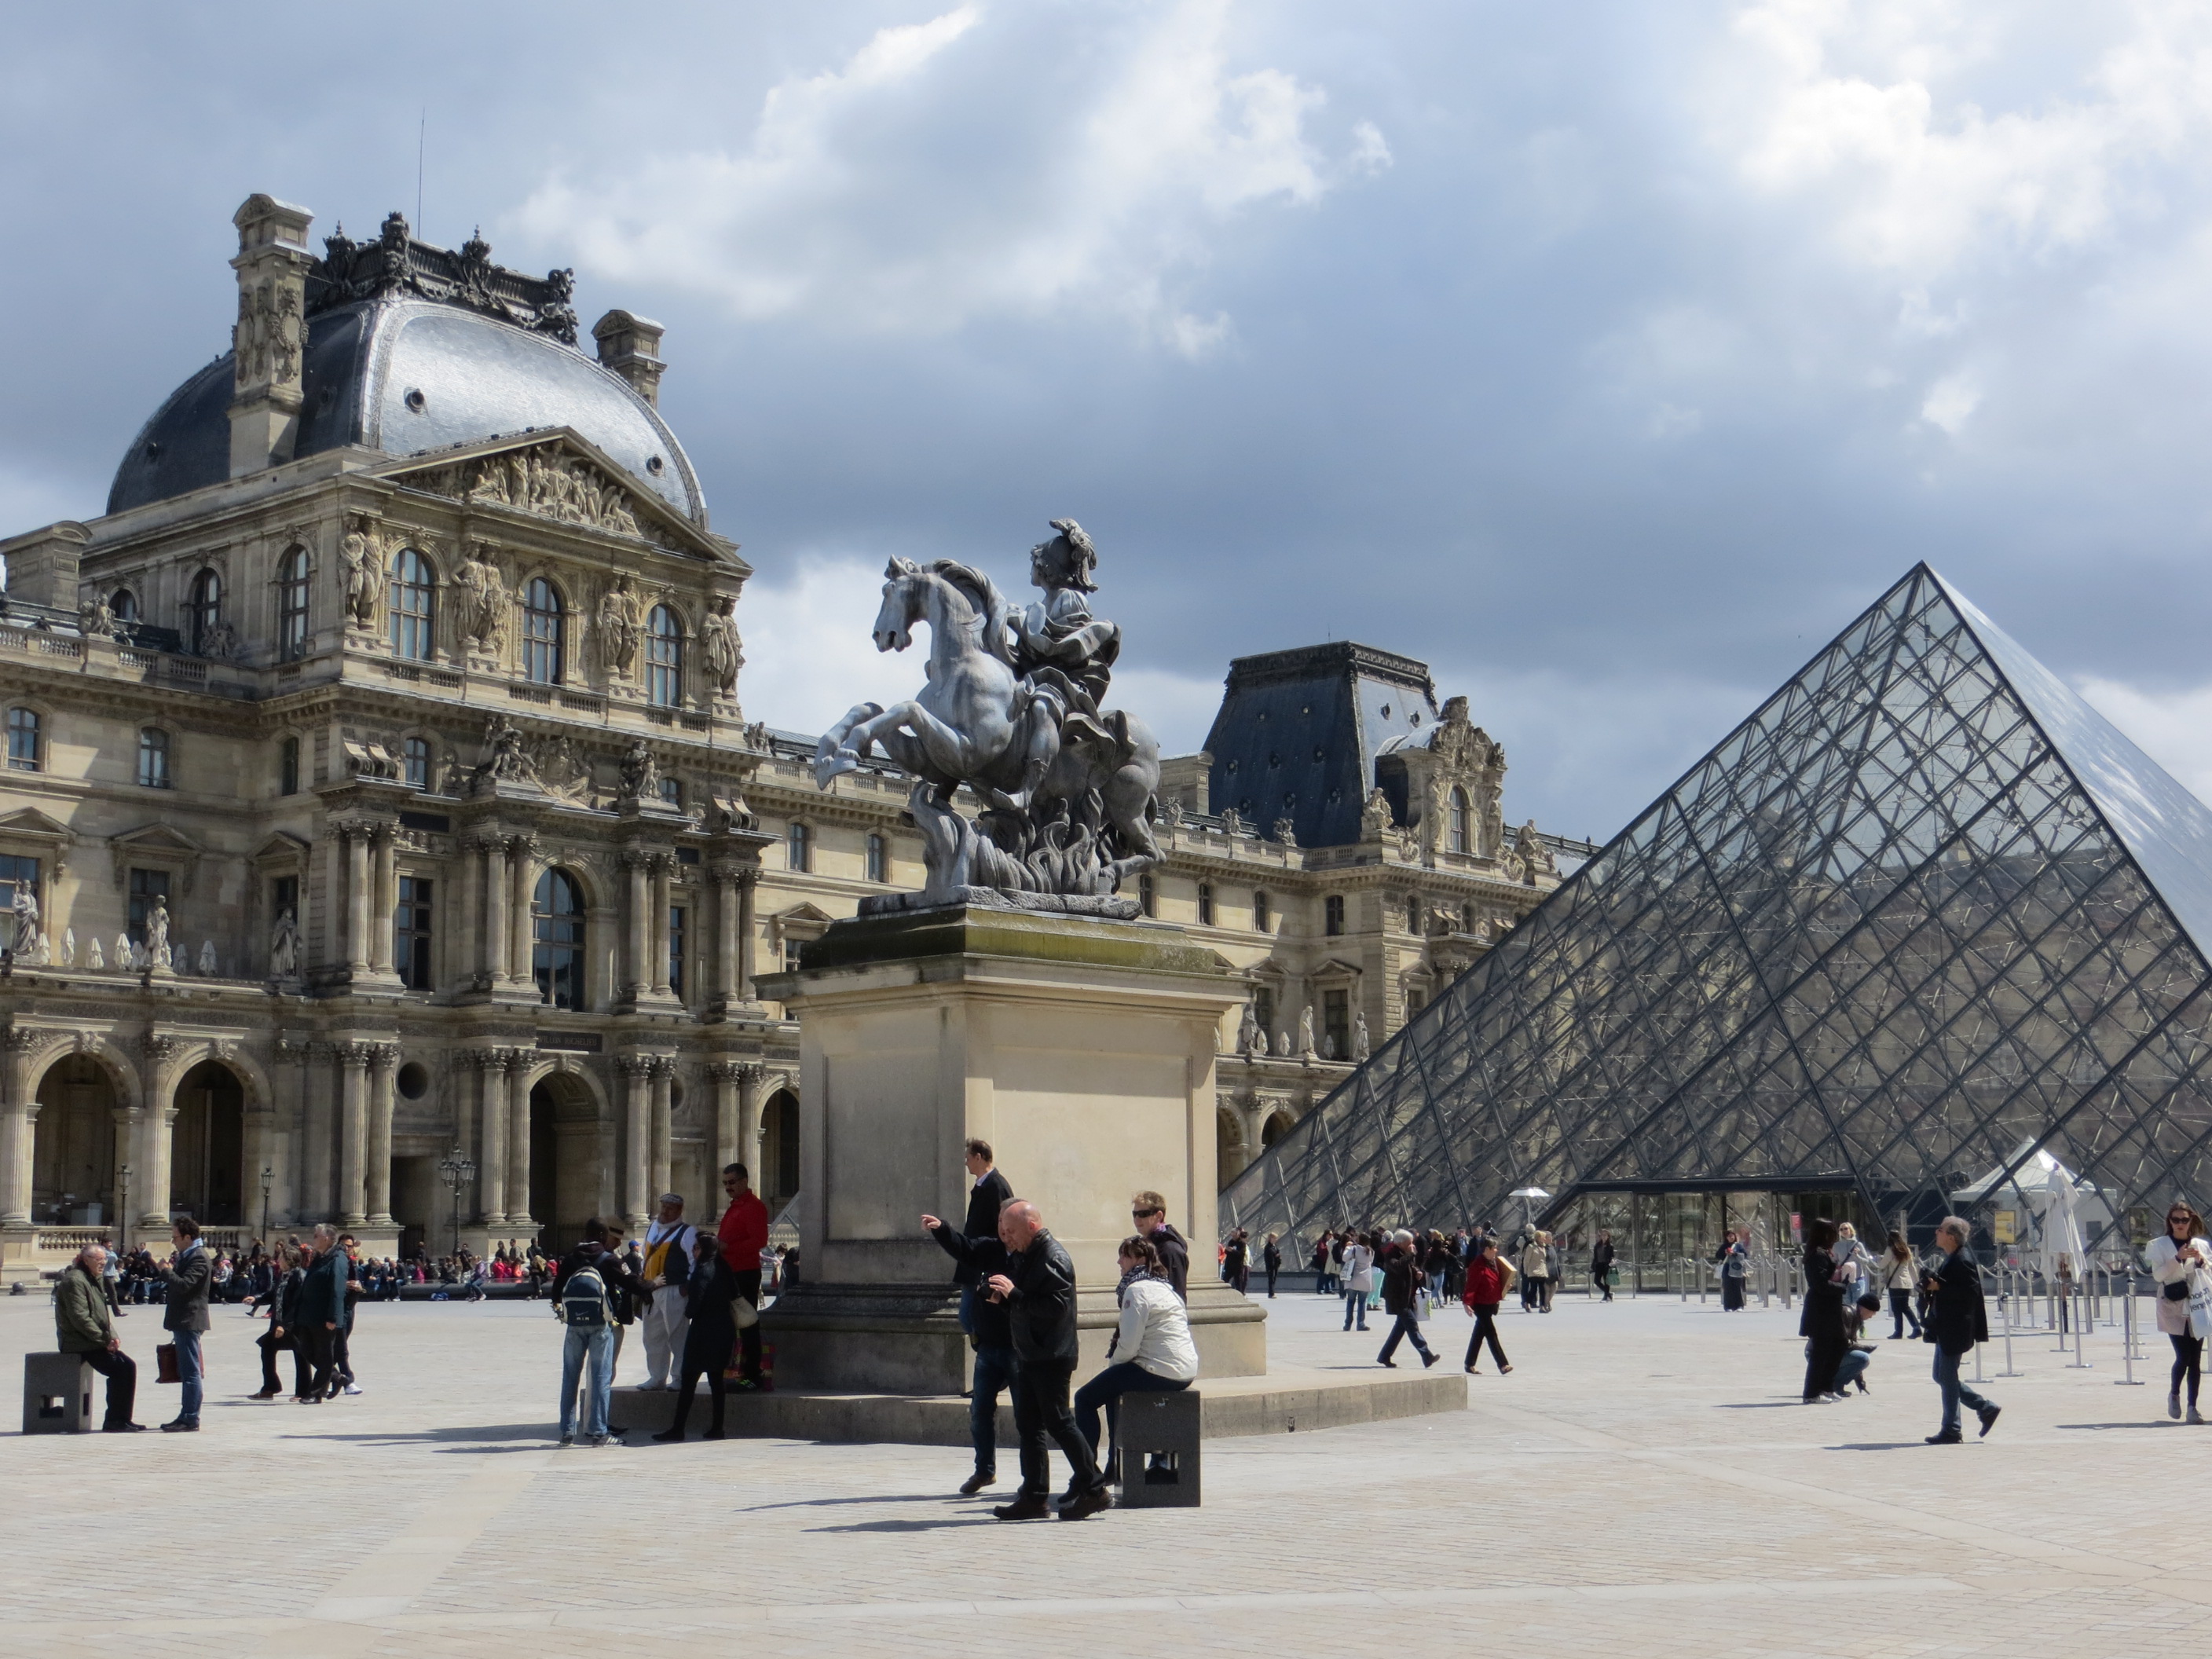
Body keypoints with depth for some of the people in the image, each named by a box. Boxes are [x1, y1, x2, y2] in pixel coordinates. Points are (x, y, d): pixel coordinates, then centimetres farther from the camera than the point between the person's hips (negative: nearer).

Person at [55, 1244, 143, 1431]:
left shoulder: (95, 1280, 18)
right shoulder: (75, 1281, -14)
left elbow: (104, 1314, 20)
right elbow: (80, 1318, -21)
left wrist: (112, 1337, 2)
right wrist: (104, 1339, -17)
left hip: (95, 1343, 10)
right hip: (80, 1344, -10)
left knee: (128, 1366, -1)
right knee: (119, 1369, -19)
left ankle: (121, 1420, 3)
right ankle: (114, 1421, -11)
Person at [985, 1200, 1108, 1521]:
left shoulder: (1054, 1259, -16)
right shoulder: (1022, 1256, 14)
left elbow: (1057, 1306, -25)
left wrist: (1014, 1294, -23)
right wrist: (998, 1291, 1)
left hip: (1051, 1358, -10)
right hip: (1030, 1356, 10)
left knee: (1058, 1422, -6)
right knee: (1029, 1425, 9)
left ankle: (1094, 1490, 2)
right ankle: (1034, 1497, 14)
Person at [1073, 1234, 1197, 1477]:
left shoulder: (1137, 1290, -12)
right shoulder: (1163, 1286, 18)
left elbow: (1129, 1345, -18)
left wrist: (1112, 1363, 2)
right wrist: (1115, 1364, 15)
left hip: (1161, 1372, -10)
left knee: (1085, 1398, 1)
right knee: (1113, 1386, 32)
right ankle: (1116, 1461, 33)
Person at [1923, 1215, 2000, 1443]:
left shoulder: (1962, 1260, -17)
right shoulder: (1952, 1259, 14)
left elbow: (1970, 1291, -25)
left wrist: (1939, 1287, -24)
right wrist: (1933, 1284, 8)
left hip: (1955, 1330, -11)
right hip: (1945, 1329, 11)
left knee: (1947, 1377, -4)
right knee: (1942, 1376, 14)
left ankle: (1951, 1431, 3)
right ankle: (1986, 1408, 21)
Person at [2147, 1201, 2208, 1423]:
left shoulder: (2200, 1245, 9)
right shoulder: (2160, 1245, 3)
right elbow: (2157, 1274, -7)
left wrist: (2201, 1261, -10)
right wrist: (2178, 1258, -18)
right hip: (2173, 1308, -2)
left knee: (2195, 1360, -1)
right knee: (2183, 1357, -9)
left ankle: (2193, 1407, 5)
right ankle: (2174, 1395, 18)